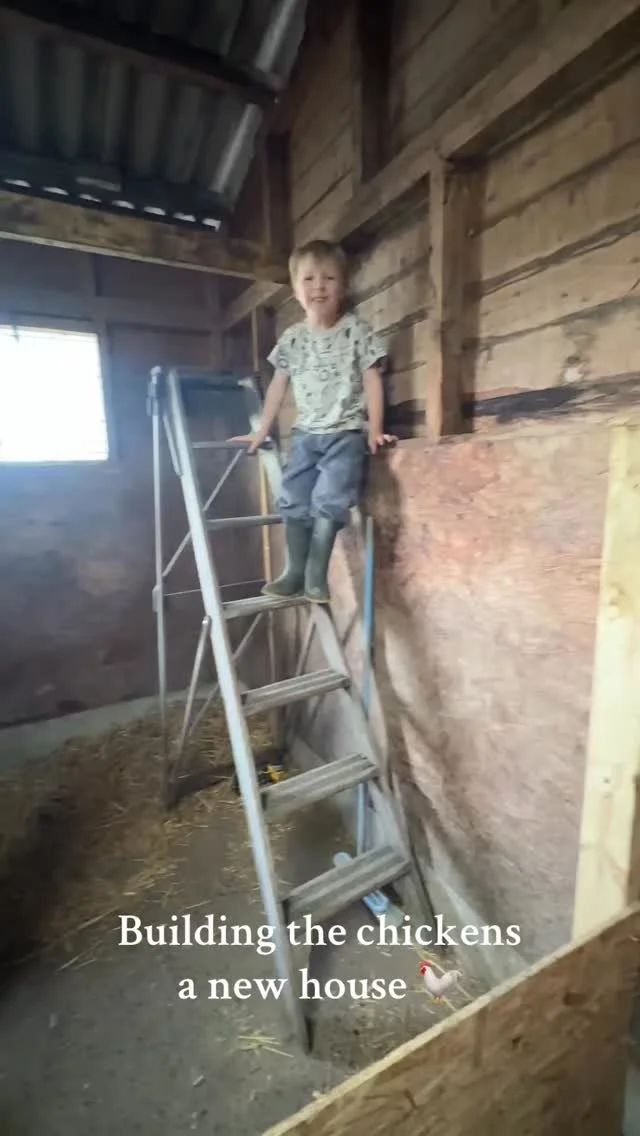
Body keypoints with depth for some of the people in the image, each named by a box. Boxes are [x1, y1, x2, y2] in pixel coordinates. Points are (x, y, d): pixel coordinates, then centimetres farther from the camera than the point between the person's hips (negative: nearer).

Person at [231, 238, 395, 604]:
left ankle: (316, 574, -7)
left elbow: (372, 380, -3)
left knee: (327, 500, -18)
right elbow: (278, 386, 14)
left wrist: (375, 430, -11)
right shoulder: (292, 338, 8)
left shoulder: (357, 330, -1)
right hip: (305, 434, 4)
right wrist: (262, 432, 15)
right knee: (293, 502, -2)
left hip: (347, 432, -4)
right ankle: (294, 571, 7)